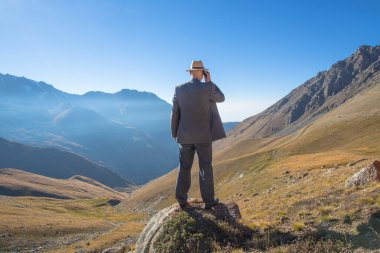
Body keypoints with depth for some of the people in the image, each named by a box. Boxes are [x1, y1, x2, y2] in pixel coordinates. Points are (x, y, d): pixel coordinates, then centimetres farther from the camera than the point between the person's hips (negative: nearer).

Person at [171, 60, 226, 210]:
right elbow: (221, 98, 9)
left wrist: (175, 134, 11)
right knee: (205, 167, 8)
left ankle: (182, 200, 18)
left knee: (184, 168, 12)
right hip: (203, 135, -2)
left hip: (185, 135, 3)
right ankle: (209, 201, 15)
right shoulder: (207, 88, -10)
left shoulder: (179, 89, -1)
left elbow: (174, 113, 1)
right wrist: (209, 82, 8)